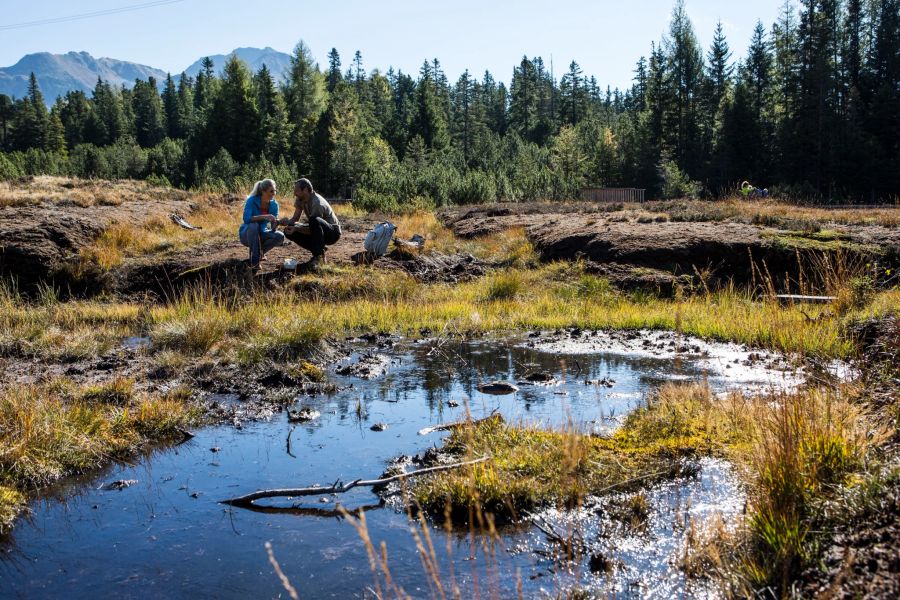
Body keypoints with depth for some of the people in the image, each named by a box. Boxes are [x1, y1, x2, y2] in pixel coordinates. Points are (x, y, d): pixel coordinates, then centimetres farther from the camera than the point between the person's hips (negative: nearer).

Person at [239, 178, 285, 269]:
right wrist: (263, 216, -46)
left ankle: (259, 252, 3)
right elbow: (246, 219, -36)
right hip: (247, 234, -4)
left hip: (261, 234, 4)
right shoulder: (252, 200, -21)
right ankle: (254, 260, -30)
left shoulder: (274, 204, -8)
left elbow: (273, 229, -8)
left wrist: (276, 224, -32)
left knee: (280, 237, -22)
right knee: (253, 225, -37)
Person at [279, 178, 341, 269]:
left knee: (315, 220, -39)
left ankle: (319, 255, -24)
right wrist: (287, 222, -25)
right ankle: (319, 249, 3)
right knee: (289, 231, -7)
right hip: (318, 232, 8)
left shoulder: (317, 203, -28)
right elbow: (295, 218, -3)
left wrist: (296, 228, -39)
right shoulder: (300, 199, -4)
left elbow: (313, 226, -26)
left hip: (333, 232, -8)